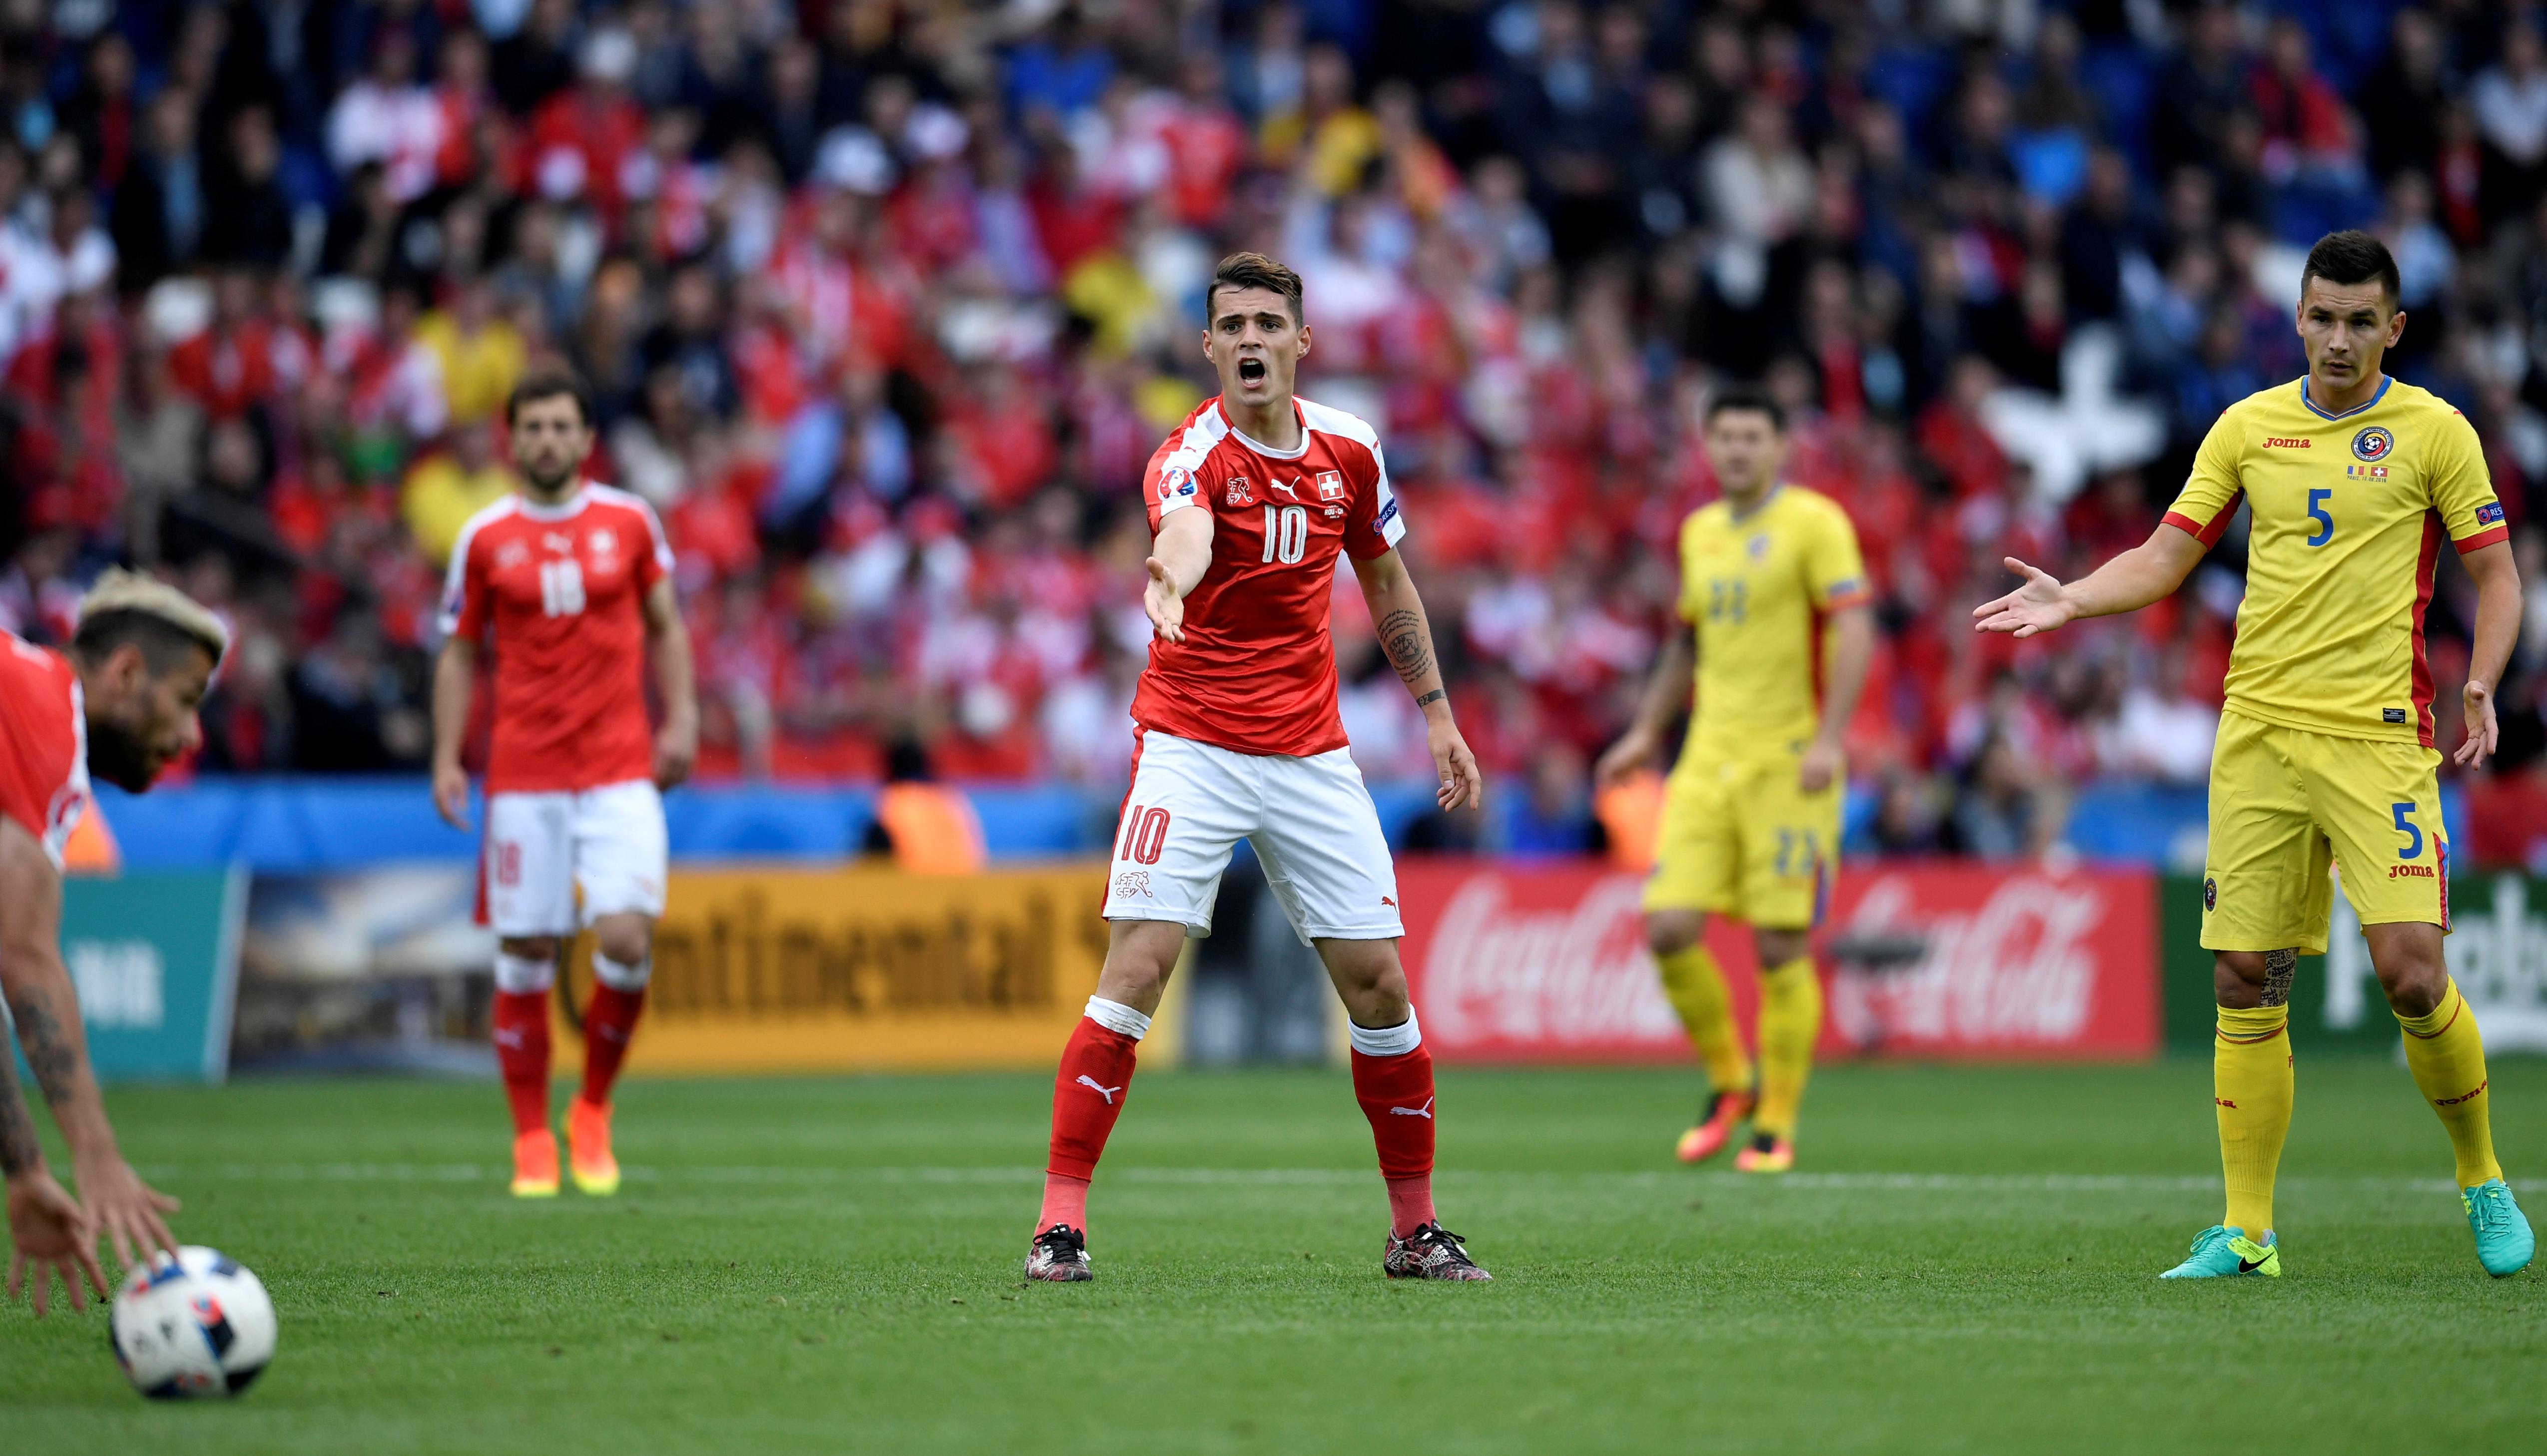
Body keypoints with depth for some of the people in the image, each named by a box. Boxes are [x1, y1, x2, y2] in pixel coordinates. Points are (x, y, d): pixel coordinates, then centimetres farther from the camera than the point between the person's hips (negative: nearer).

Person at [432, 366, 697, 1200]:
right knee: (525, 954, -1)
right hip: (522, 776, 0)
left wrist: (680, 719, 5)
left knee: (627, 939, -14)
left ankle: (594, 1110, 8)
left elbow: (665, 626, 16)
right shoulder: (484, 538, 4)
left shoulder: (629, 521, 6)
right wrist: (446, 759, 2)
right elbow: (460, 653, 10)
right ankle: (532, 1142, 10)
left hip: (620, 769, 0)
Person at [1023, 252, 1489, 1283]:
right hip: (1190, 745, -4)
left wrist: (1437, 715, 16)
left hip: (1311, 752, 5)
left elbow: (1387, 583, 19)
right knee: (1135, 971, -15)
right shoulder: (1193, 455, -15)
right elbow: (1184, 531, -40)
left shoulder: (1348, 450, 3)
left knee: (1377, 982, 2)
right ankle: (1061, 1222, -10)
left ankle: (1415, 1227, 16)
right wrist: (1170, 579, -63)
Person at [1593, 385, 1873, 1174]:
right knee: (1669, 929, -6)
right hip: (1709, 760, 6)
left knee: (1781, 946, -6)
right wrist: (1646, 733, 22)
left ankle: (1776, 1128, 5)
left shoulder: (1813, 522, -4)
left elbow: (1854, 630, -12)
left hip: (1789, 761, -6)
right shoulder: (1700, 532, 16)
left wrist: (1827, 740, -21)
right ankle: (1728, 1085, 15)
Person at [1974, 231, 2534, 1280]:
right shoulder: (2249, 426, 9)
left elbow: (2496, 573, 4)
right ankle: (2247, 1233, 6)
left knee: (2410, 972, -14)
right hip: (2258, 730, 3)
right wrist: (2070, 599, -6)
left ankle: (2482, 1178, 9)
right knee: (2245, 983, 0)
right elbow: (2166, 558, 11)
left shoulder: (2434, 433, 1)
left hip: (2379, 737, -3)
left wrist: (2481, 685, -11)